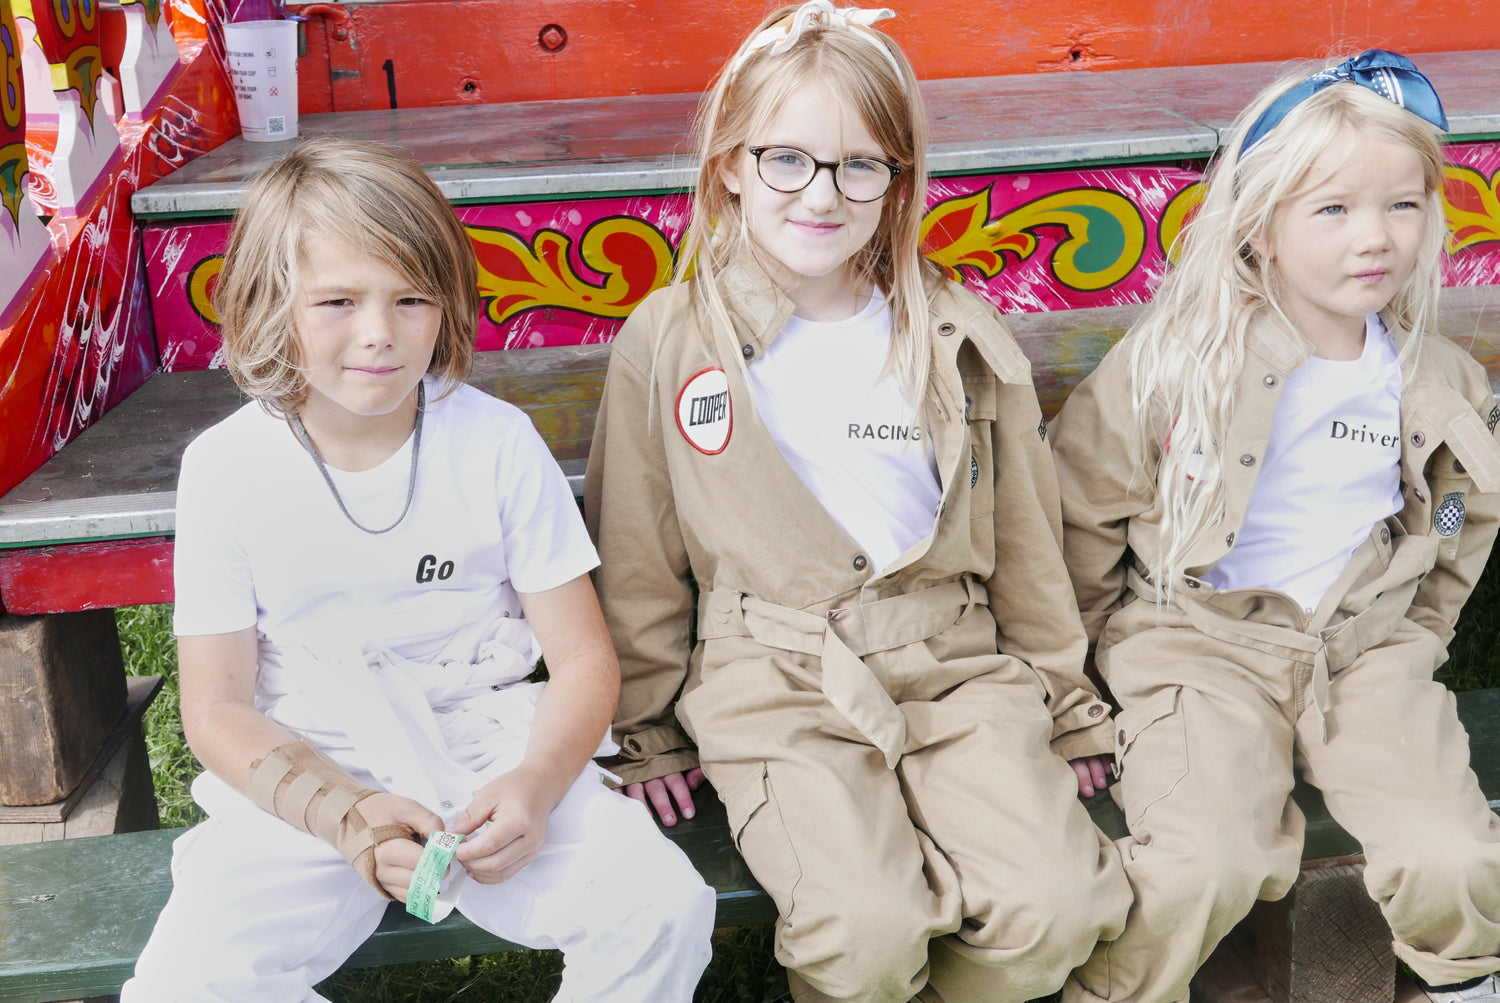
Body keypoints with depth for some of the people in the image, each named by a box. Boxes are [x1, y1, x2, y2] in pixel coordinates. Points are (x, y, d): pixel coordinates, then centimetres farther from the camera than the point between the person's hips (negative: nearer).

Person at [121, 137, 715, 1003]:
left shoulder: (499, 443, -4)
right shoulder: (227, 467, -3)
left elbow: (585, 660, -1)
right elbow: (218, 709, -1)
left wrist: (535, 783, -21)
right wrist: (345, 814, -17)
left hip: (490, 747, 0)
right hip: (302, 777, 1)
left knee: (664, 910, -23)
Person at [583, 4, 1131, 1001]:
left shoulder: (959, 339, 6)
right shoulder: (666, 343, 0)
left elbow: (1027, 540, 13)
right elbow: (635, 558, 6)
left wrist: (1067, 705, 17)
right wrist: (643, 729, 9)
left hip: (957, 667, 3)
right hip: (774, 683, -2)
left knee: (1056, 908, -18)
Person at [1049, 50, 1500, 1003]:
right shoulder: (1179, 359, -12)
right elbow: (1082, 508, -3)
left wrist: (1412, 642, 12)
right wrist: (1085, 657, 1)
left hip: (1367, 643, 4)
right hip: (1199, 639, -3)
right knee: (1207, 864, -24)